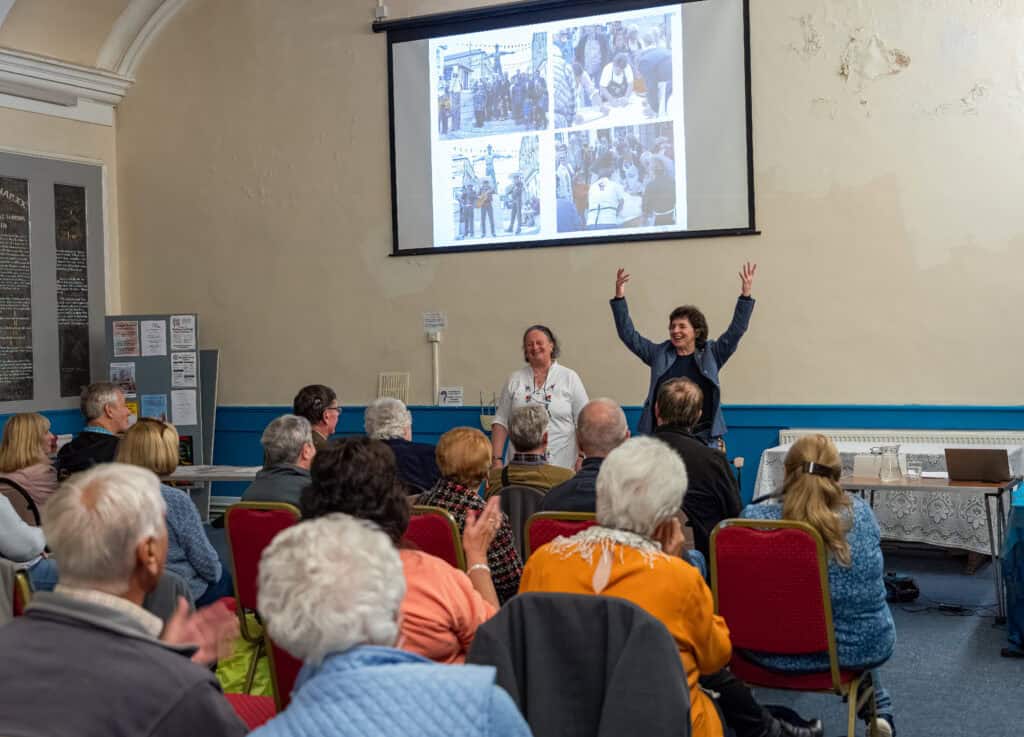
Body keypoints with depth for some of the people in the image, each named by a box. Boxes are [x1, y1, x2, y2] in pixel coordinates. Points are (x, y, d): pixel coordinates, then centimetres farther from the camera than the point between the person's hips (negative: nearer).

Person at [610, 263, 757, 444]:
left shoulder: (710, 354, 5)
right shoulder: (659, 354, 9)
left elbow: (736, 329, -1)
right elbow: (629, 335, 8)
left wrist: (745, 295, -11)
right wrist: (619, 298, 0)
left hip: (703, 437, -1)